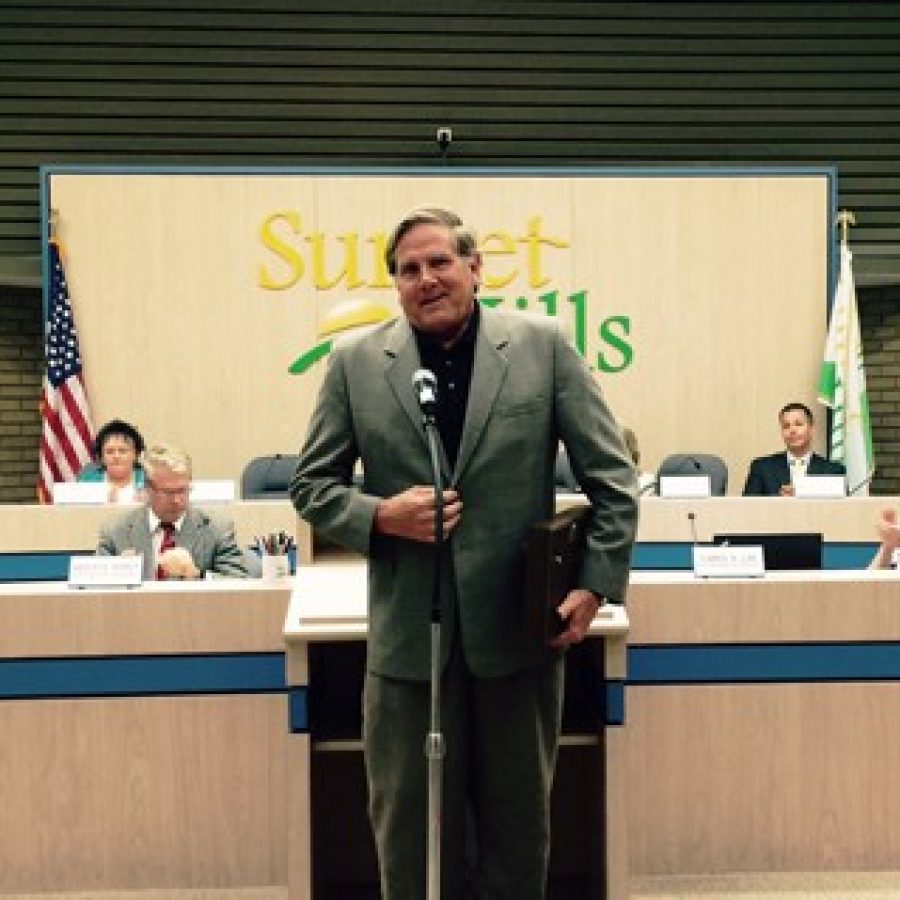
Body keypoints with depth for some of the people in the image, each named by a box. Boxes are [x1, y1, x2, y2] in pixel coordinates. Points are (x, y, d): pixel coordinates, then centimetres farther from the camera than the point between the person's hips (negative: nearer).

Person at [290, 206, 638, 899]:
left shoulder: (544, 347, -2)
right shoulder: (355, 365, 1)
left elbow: (613, 475, 1)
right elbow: (311, 486, 6)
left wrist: (597, 582, -7)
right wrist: (381, 516, -12)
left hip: (521, 627, 0)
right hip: (408, 634, 1)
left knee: (520, 822, 16)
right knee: (410, 826, 11)